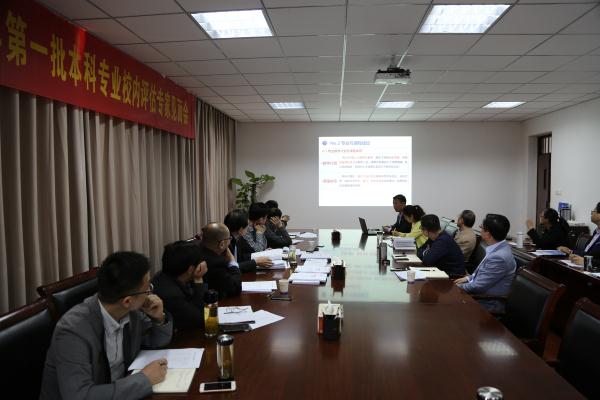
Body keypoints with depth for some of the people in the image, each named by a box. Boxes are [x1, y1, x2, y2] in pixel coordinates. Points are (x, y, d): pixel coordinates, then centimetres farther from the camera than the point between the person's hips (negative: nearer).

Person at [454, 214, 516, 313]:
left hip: (489, 303, -8)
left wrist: (459, 286, -7)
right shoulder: (499, 247, -1)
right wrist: (469, 278, 7)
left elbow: (478, 286, -22)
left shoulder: (499, 257, -30)